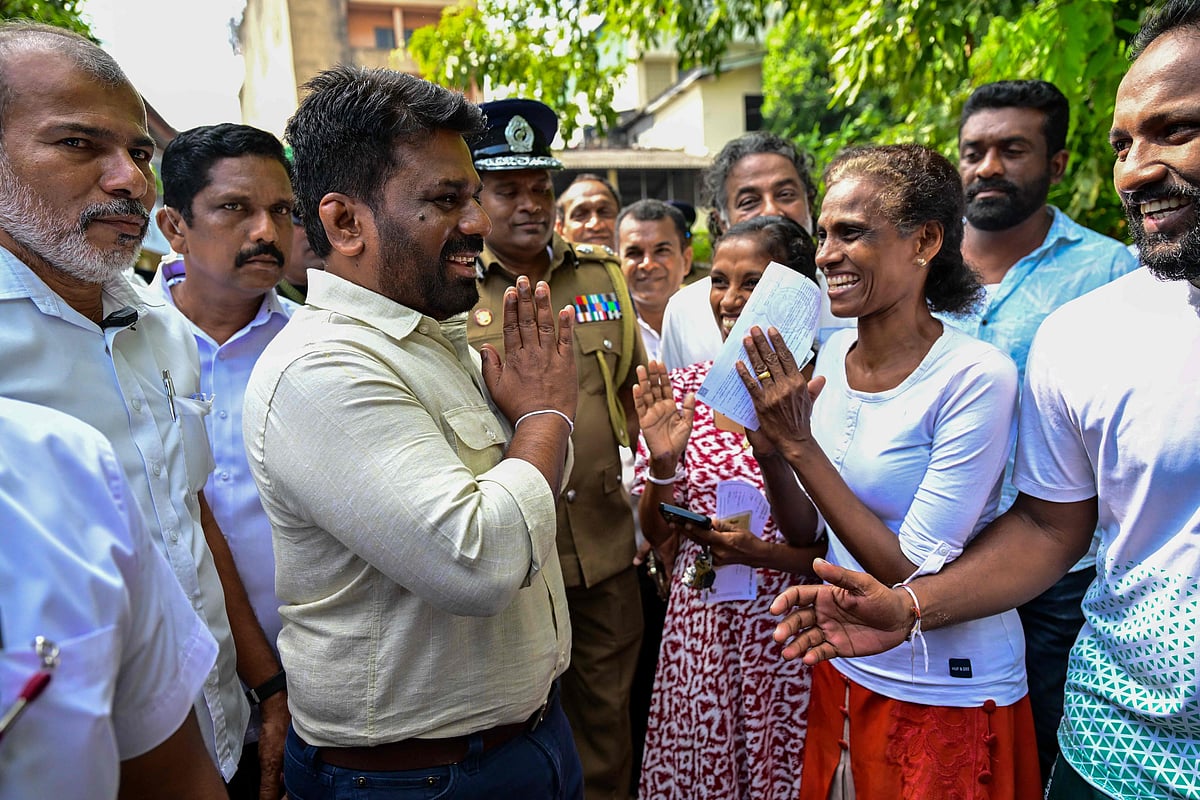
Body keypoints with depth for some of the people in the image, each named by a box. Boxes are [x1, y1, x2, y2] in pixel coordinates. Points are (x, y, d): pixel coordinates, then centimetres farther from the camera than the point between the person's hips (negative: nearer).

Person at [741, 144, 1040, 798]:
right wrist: (770, 441, -16)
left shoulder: (975, 376, -23)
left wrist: (800, 444, -25)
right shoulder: (830, 355, -4)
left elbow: (915, 575, -23)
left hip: (947, 695, -5)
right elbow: (812, 534, 1)